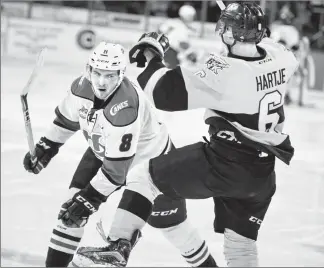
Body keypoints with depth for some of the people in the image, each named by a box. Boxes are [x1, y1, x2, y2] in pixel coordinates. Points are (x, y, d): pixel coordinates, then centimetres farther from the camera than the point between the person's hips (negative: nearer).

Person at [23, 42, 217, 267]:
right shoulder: (82, 87, -21)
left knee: (171, 224, 1)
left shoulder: (125, 109, -41)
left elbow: (116, 169, -37)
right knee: (72, 207, -4)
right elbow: (67, 119, 4)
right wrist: (45, 148, 8)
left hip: (152, 160, -6)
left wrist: (87, 200, -34)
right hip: (103, 152, 6)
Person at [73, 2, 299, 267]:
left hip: (223, 164, -6)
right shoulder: (280, 57, -2)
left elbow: (168, 94, -18)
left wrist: (151, 55, -4)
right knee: (240, 239, 22)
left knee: (145, 175, 7)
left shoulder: (224, 72, -20)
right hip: (263, 174, 7)